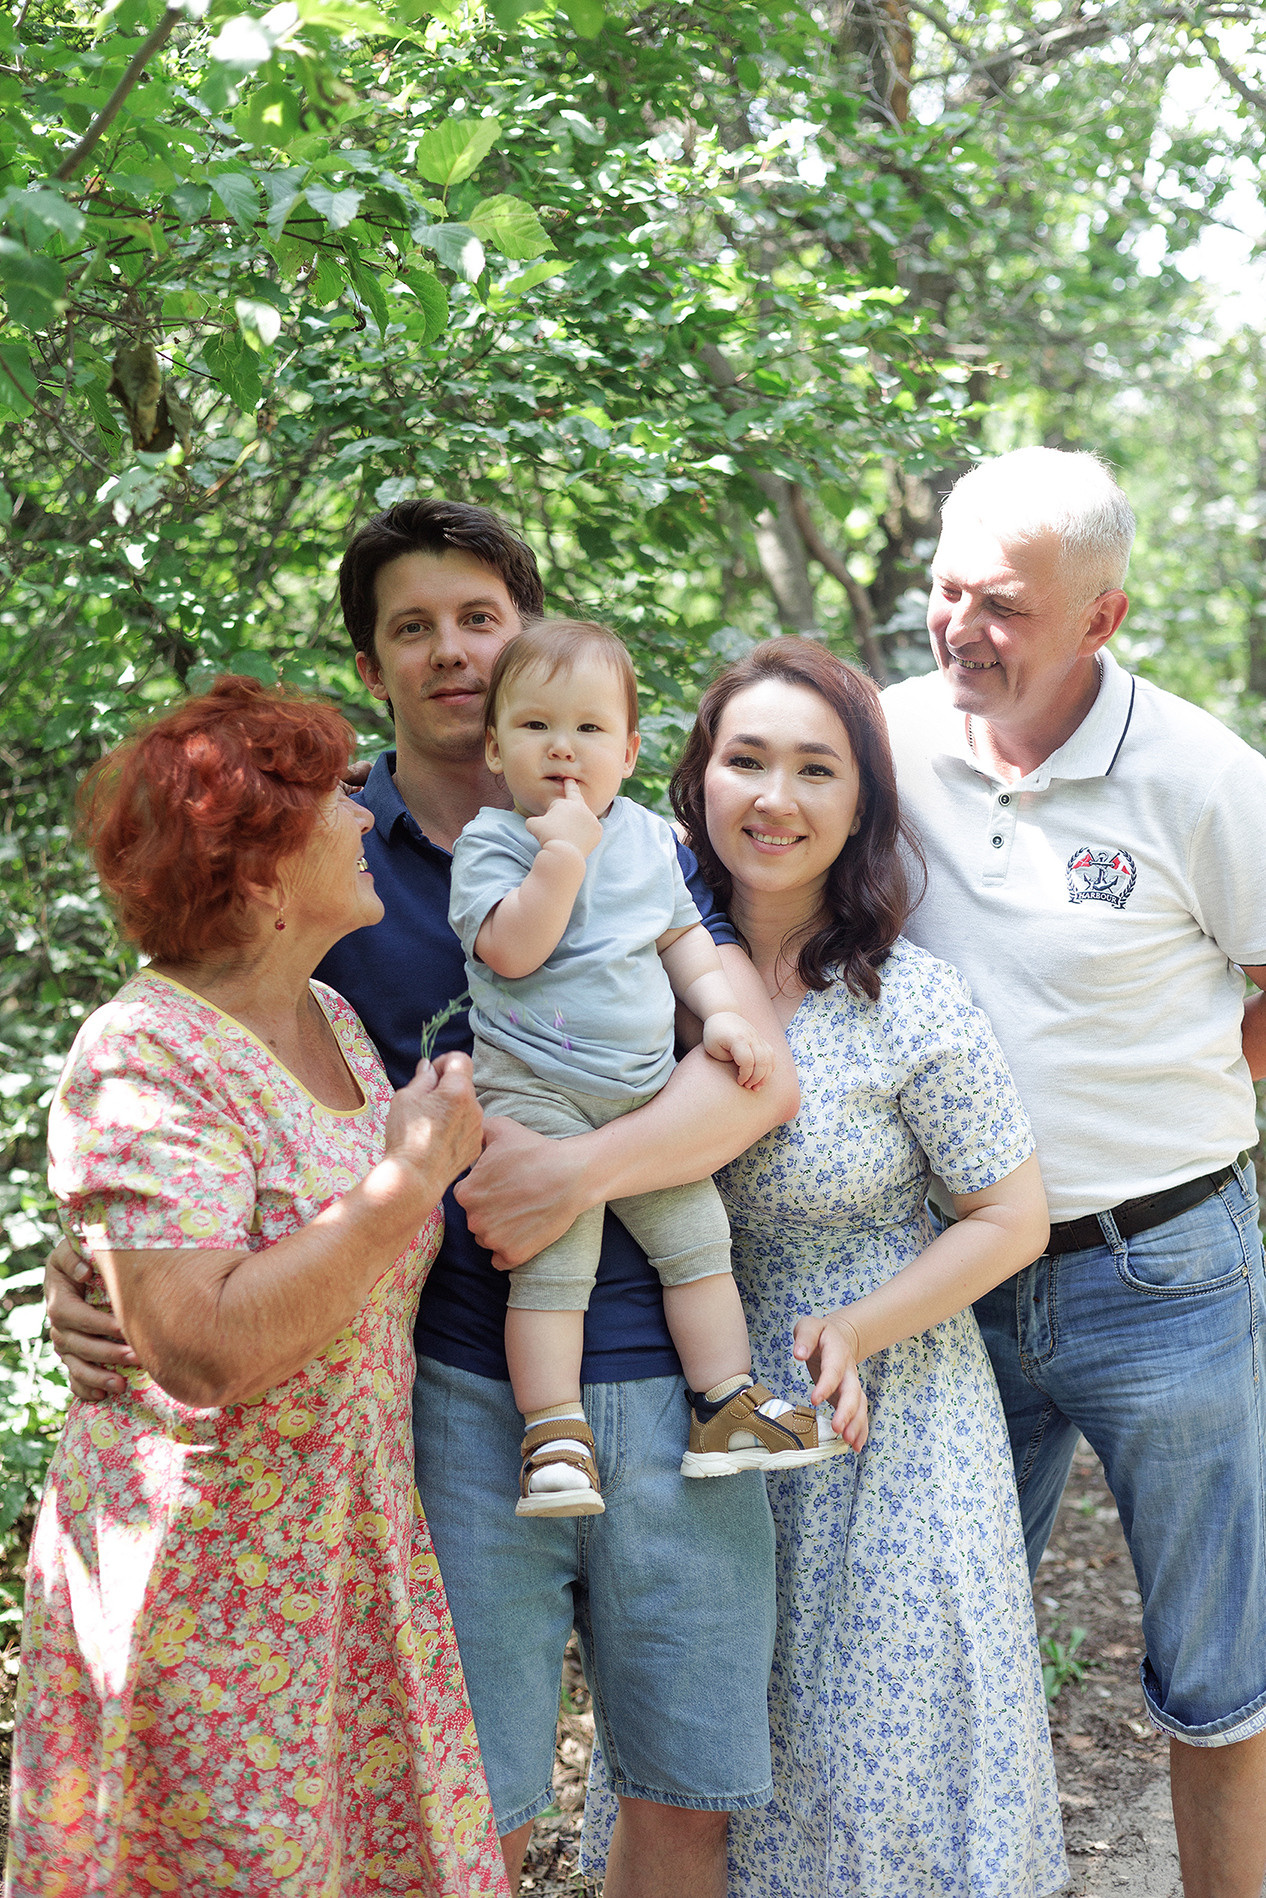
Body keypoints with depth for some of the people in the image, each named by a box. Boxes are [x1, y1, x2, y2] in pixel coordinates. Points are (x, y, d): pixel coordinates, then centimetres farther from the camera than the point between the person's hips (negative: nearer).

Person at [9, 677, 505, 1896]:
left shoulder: (333, 1020, 8)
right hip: (205, 1589, -8)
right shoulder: (143, 1065, -18)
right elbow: (204, 1349, -28)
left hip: (355, 1559, 8)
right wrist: (411, 1178, -24)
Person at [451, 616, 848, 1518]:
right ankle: (555, 1432, -8)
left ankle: (726, 1406, 16)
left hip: (646, 1090, 6)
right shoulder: (491, 840, -6)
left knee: (699, 1234, 7)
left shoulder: (648, 836, 11)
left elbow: (684, 936, 19)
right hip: (534, 1091, -6)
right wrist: (565, 851, -22)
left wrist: (723, 1012, 4)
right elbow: (512, 950, -19)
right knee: (554, 1258, -13)